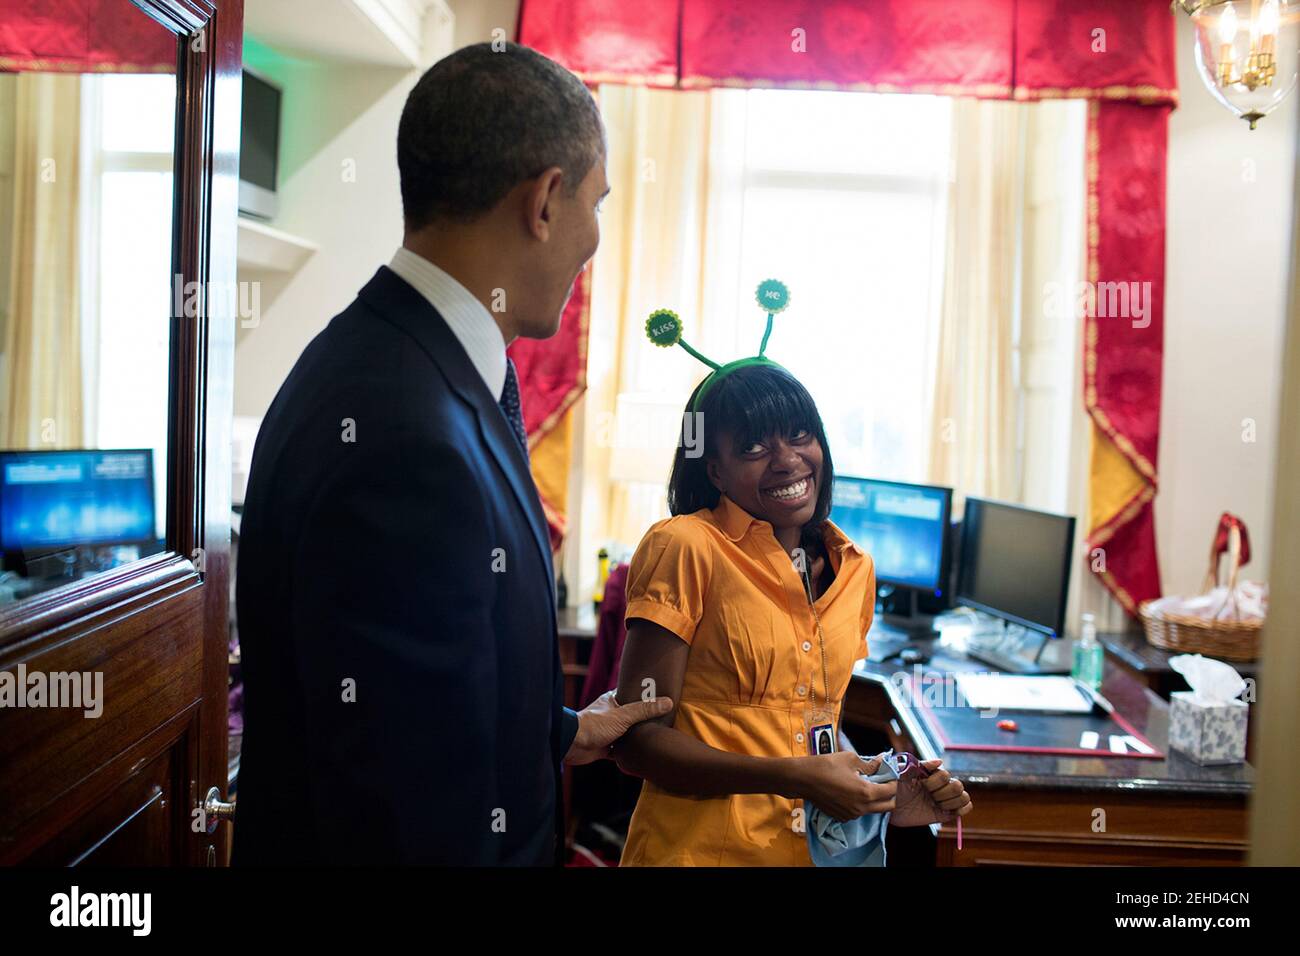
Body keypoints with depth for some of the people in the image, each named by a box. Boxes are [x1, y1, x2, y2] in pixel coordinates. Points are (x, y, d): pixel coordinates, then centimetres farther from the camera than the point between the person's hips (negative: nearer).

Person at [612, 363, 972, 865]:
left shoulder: (853, 569, 3)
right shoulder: (685, 547, -16)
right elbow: (637, 741, -17)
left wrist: (892, 792, -4)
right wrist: (794, 778, -24)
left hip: (817, 845, 6)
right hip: (697, 847, -5)